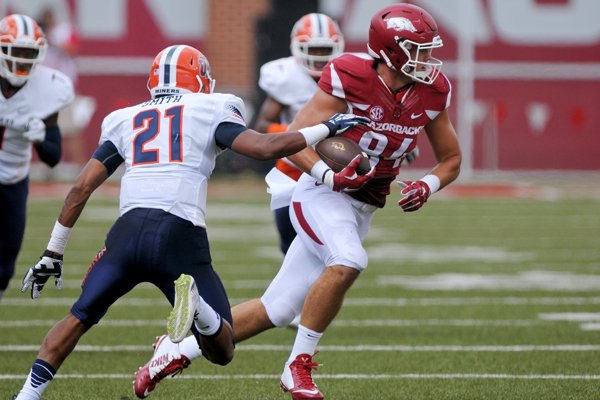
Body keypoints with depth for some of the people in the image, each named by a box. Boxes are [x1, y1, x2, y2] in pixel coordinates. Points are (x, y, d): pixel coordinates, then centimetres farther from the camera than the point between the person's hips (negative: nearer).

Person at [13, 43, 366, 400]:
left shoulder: (125, 120, 22)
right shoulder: (210, 110, 13)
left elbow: (82, 188, 18)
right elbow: (264, 148, -1)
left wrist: (53, 254, 23)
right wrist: (327, 130, 12)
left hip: (128, 232, 3)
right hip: (181, 237, -3)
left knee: (79, 318, 23)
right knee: (222, 353, 5)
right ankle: (197, 308, -27)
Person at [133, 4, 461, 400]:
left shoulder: (432, 92, -2)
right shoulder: (351, 77, -18)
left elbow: (451, 159, 11)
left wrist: (427, 186, -10)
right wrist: (329, 176, -30)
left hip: (360, 212, 6)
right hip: (321, 196, -6)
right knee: (348, 262, -36)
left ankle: (178, 350, 19)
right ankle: (298, 367, -21)